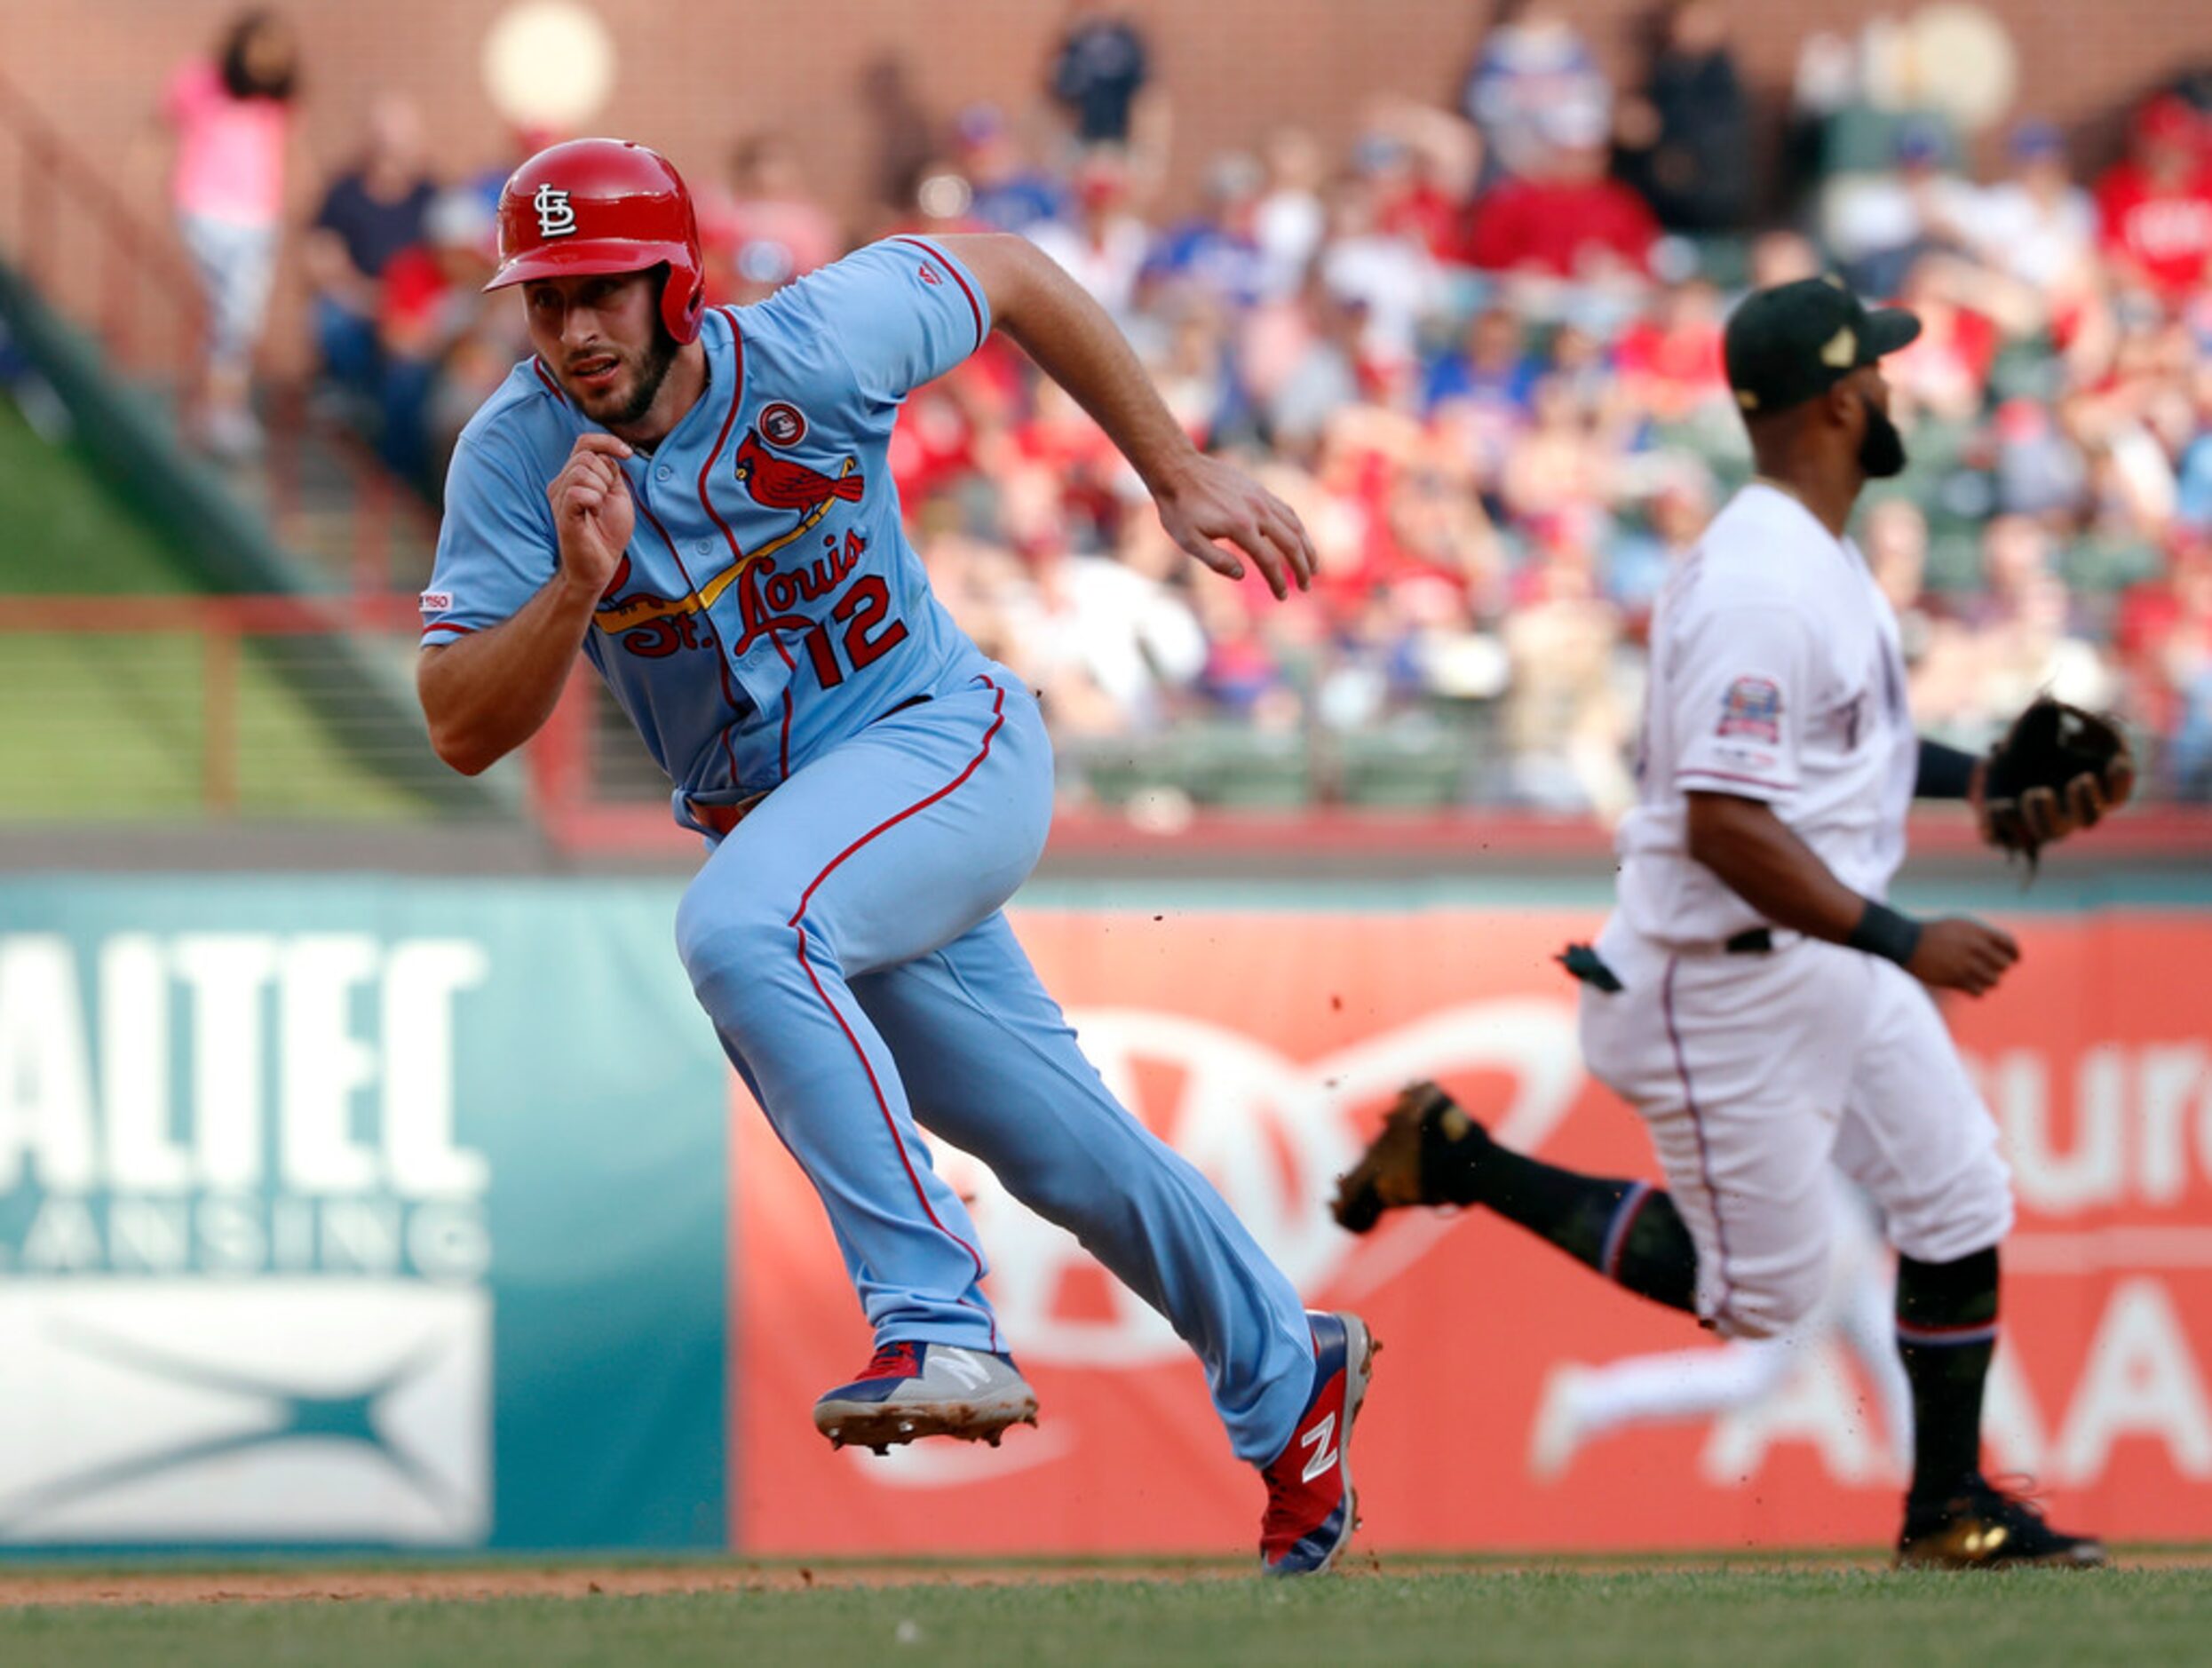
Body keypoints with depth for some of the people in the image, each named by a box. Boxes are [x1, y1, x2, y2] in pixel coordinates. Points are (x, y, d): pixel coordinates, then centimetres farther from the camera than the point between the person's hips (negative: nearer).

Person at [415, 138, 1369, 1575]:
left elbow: (1009, 274, 0)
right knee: (1062, 1144, 12)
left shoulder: (816, 350, -19)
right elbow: (464, 732, -16)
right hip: (781, 818, 5)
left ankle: (940, 1326, -34)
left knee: (740, 927, -33)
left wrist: (1183, 478, 3)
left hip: (947, 747, -5)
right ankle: (1285, 1373, 36)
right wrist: (577, 584, -33)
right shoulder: (515, 459, -12)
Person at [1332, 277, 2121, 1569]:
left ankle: (1949, 1511, 19)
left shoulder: (1821, 557, 8)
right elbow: (1723, 824, -30)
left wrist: (1975, 781, 14)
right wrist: (1902, 941, -29)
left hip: (1832, 962, 10)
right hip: (1723, 984, -10)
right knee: (1764, 1292, 1)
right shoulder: (1757, 589, -25)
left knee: (1962, 1206, 8)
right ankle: (1458, 1163, 10)